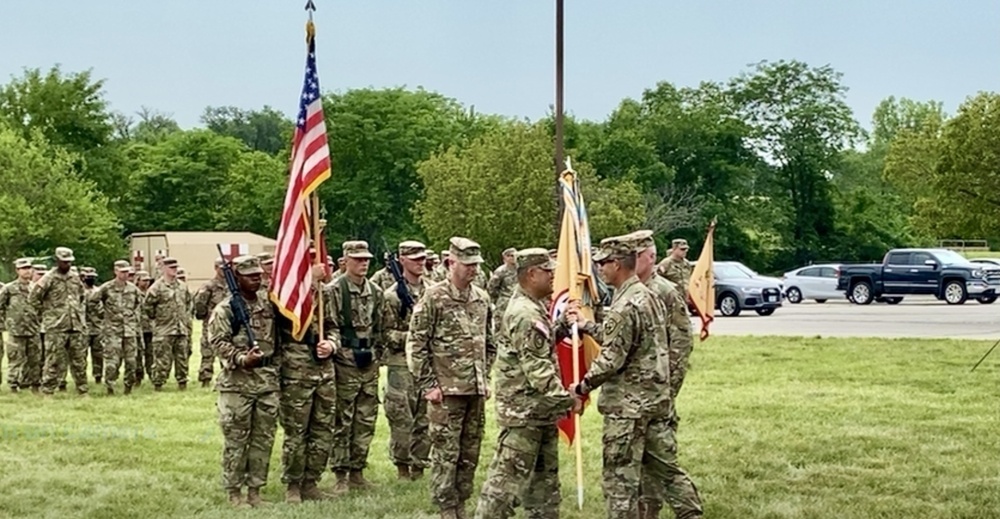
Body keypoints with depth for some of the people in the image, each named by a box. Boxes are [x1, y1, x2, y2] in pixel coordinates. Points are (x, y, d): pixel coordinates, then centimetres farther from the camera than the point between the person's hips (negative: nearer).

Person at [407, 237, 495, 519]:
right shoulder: (434, 298, -8)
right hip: (447, 390, -6)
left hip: (476, 390, 6)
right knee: (446, 453, -1)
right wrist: (428, 385, -11)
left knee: (470, 453, 11)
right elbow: (416, 345, -9)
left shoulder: (482, 298, 10)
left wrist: (486, 378, 14)